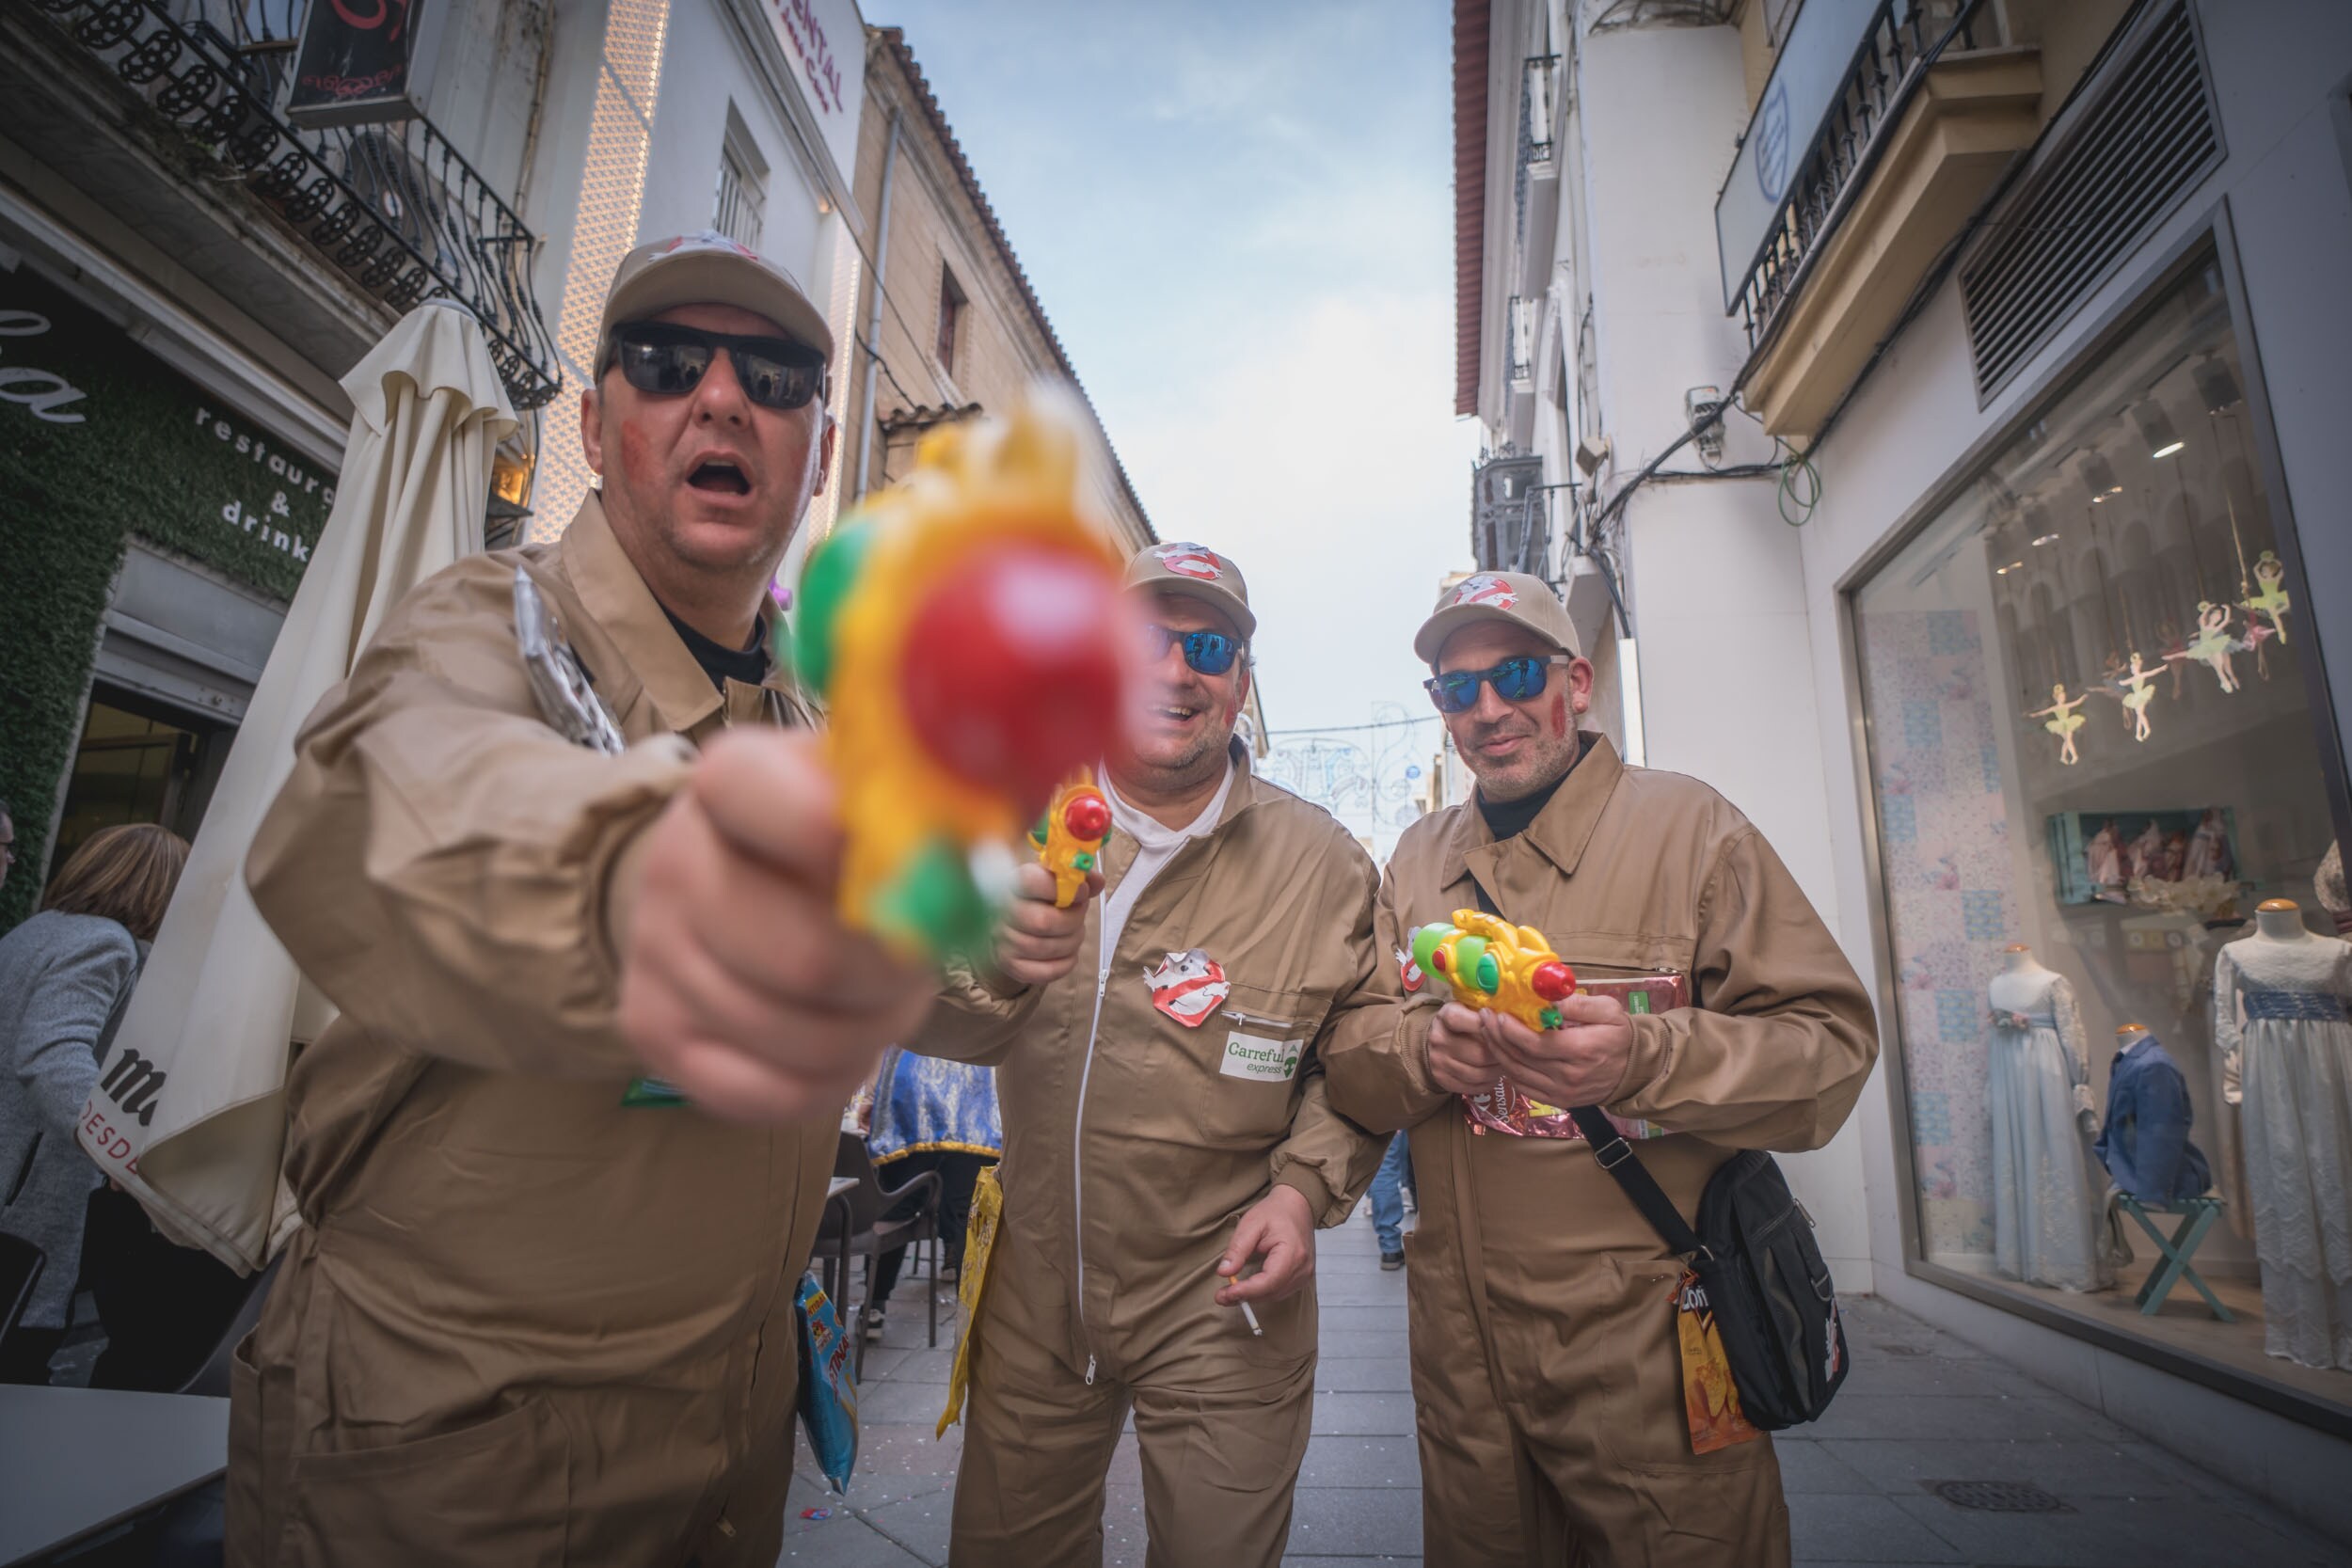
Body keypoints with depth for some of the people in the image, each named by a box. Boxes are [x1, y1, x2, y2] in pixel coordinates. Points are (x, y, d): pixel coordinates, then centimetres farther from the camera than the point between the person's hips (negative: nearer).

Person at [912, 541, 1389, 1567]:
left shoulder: (1324, 863, -6)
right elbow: (911, 1013, -13)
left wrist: (1304, 1187, -12)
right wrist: (991, 965, -34)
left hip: (1221, 1305, -2)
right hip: (1030, 1293, 3)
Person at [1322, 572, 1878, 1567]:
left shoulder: (1687, 825, -5)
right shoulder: (1417, 859, 7)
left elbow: (1831, 1044, -11)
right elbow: (1347, 1066, 4)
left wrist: (1645, 1058, -28)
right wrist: (1425, 1051, -18)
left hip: (1646, 1353, -4)